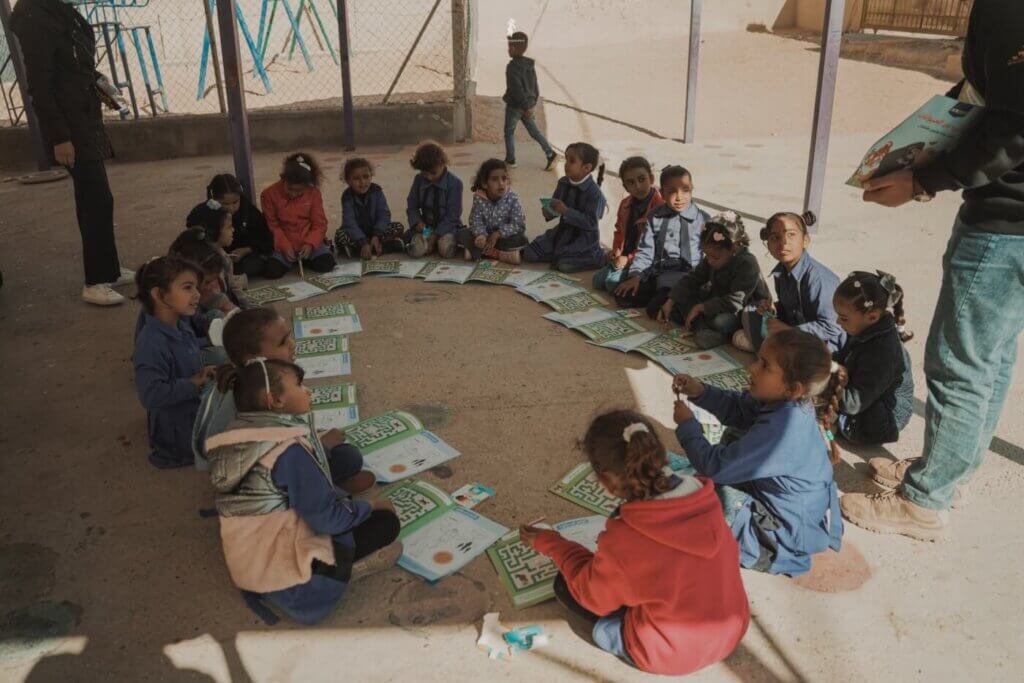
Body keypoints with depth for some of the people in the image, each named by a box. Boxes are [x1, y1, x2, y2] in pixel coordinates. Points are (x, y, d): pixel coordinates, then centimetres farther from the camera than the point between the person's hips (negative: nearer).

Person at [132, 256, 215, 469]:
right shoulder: (152, 343, -29)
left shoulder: (181, 326, 0)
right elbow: (151, 394, -34)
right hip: (177, 430, -9)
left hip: (195, 407, 9)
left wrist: (203, 373, -1)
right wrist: (194, 384, -26)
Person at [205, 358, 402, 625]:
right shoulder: (290, 450, -23)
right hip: (285, 575, -8)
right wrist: (370, 507, -4)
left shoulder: (242, 440, 2)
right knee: (386, 522, 0)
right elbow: (327, 519, -20)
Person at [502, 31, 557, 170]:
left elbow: (517, 88, -26)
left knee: (509, 131, 10)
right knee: (534, 131, 10)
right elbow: (534, 86, 13)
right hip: (528, 104, 7)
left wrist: (525, 107, -25)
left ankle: (510, 159, 16)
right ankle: (550, 153, 0)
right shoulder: (529, 64, 6)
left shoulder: (512, 66, -20)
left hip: (515, 106, -7)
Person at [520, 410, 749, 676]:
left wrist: (549, 543, 1)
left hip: (673, 654, -5)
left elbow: (592, 595, -10)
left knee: (565, 584, 6)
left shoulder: (623, 541, -32)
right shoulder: (705, 497, -17)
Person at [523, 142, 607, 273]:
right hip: (563, 231, 6)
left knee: (565, 266, -25)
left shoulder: (594, 192, -22)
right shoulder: (563, 183, -2)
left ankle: (598, 257, -1)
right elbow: (554, 204, 10)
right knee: (529, 254, -1)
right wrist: (548, 212, -14)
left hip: (584, 236, -6)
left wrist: (566, 211, -30)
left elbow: (590, 222, -25)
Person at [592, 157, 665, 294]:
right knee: (598, 280, -1)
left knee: (613, 282, -23)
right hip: (624, 257, 8)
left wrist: (629, 258, -21)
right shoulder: (625, 204, 7)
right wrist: (616, 249, 1)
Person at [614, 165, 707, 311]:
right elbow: (645, 251, 7)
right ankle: (661, 294, 3)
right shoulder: (654, 217, 9)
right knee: (623, 296, -15)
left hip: (686, 275, -4)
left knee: (657, 308, -28)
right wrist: (635, 275, -9)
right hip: (658, 272, 4)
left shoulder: (702, 219, 0)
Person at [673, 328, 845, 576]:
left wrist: (687, 425, -13)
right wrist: (699, 391, -11)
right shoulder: (789, 402, -14)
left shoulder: (779, 432, -38)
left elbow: (714, 467, -27)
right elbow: (737, 409, 4)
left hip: (786, 534, -9)